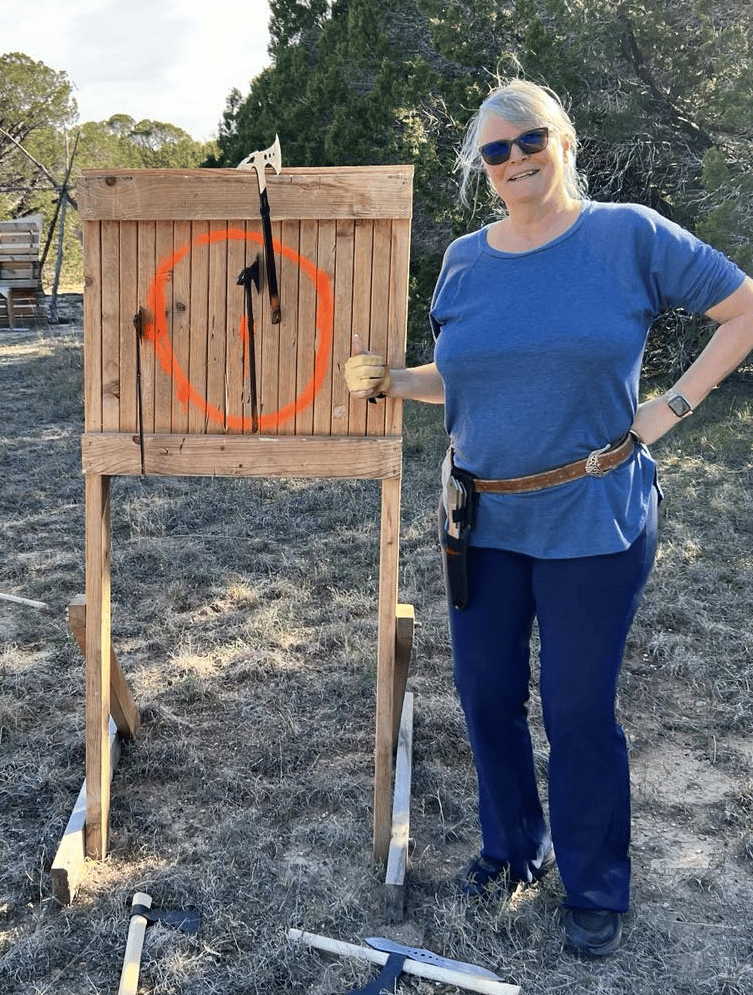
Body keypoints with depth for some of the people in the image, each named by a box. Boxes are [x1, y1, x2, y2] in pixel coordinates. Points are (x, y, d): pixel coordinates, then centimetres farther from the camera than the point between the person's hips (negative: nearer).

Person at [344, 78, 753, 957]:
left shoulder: (629, 235, -6)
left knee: (579, 709, 5)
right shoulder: (465, 259, 6)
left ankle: (596, 891, 28)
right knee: (486, 693, 13)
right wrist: (387, 380, -1)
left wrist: (673, 406, -9)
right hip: (482, 520, 5)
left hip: (592, 521, -4)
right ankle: (513, 847, 38)